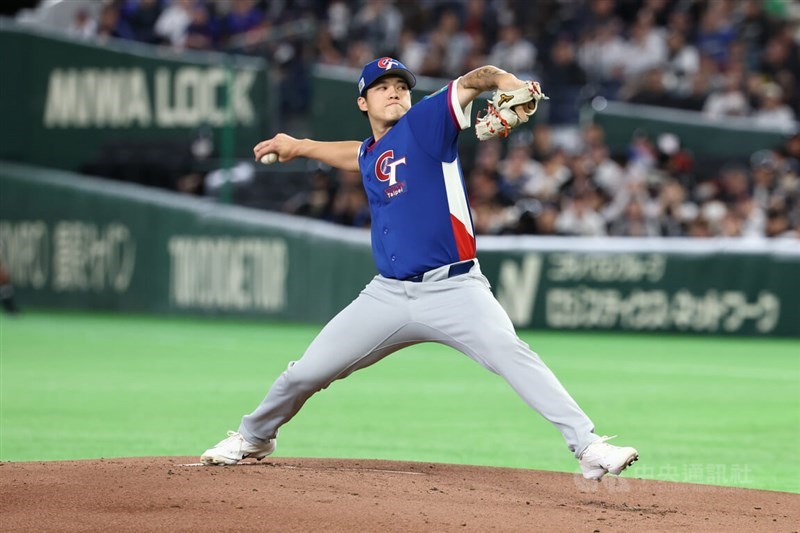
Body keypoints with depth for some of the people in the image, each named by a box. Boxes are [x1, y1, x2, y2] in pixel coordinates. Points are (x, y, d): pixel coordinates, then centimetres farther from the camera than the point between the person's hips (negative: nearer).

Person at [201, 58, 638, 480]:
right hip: (389, 295, 6)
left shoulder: (424, 123, -1)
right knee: (307, 372, 7)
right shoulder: (369, 155, 17)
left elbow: (471, 82, -16)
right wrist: (297, 147, 47)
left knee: (510, 353, -29)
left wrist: (503, 80, -37)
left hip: (454, 290, -6)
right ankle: (254, 437, 34)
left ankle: (588, 447, -34)